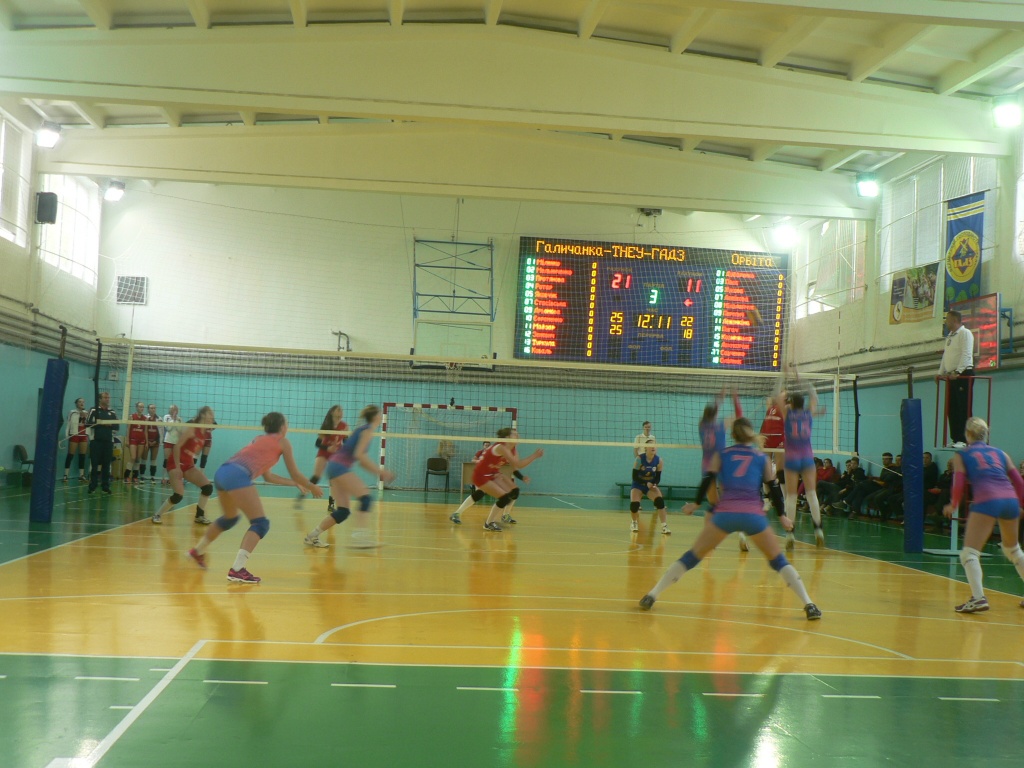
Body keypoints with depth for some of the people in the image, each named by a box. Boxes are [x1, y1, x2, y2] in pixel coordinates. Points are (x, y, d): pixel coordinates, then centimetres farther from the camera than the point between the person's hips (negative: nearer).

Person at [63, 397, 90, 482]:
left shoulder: (87, 413, 10)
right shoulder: (72, 413, -3)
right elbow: (68, 424, -4)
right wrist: (67, 435, -7)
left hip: (84, 436, 4)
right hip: (74, 435, -4)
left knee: (82, 456, 6)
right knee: (70, 455, -2)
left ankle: (81, 475, 10)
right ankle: (65, 475, 1)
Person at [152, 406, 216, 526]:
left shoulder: (204, 433, 7)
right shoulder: (191, 428, -16)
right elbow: (177, 446, -19)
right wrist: (177, 467, -20)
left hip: (189, 465, 8)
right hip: (176, 464, -8)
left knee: (208, 487, -5)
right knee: (178, 495, -18)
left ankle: (199, 516, 7)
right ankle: (158, 515, 1)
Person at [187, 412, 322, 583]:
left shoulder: (260, 439, 32)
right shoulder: (282, 442, 11)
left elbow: (268, 476, 37)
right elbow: (295, 474, 15)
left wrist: (295, 483, 45)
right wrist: (312, 487, 31)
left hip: (222, 472, 9)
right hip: (238, 476, -9)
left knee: (230, 518, 33)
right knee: (261, 523, -5)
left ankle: (198, 551, 49)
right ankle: (237, 570, -19)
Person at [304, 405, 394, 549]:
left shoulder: (363, 429, 21)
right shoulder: (368, 430, -6)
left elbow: (362, 459, 22)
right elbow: (359, 454, -18)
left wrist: (379, 472, 14)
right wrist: (379, 470, -16)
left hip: (335, 466, 9)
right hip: (340, 466, -9)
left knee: (343, 511, 6)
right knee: (365, 497, -17)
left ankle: (312, 536, 12)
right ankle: (361, 535, -28)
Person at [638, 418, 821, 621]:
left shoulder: (721, 454, 17)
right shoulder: (762, 457, 16)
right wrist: (782, 516, 26)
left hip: (725, 514, 0)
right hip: (754, 515, 0)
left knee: (692, 556, 8)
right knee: (778, 561, 14)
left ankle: (651, 595, 2)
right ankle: (809, 605, 4)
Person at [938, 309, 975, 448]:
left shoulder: (965, 333, -7)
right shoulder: (950, 336, 20)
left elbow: (966, 354, -18)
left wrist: (957, 371, -26)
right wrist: (941, 372, 14)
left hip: (963, 374, -9)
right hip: (951, 376, 9)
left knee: (964, 409, -9)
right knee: (951, 409, 7)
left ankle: (964, 440, -10)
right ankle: (956, 439, 11)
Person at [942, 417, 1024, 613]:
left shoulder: (961, 456, 15)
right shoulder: (1000, 453, 24)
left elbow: (959, 485, 5)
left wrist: (953, 506, 21)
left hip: (986, 501, -5)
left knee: (969, 553, -4)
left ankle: (978, 597, -23)